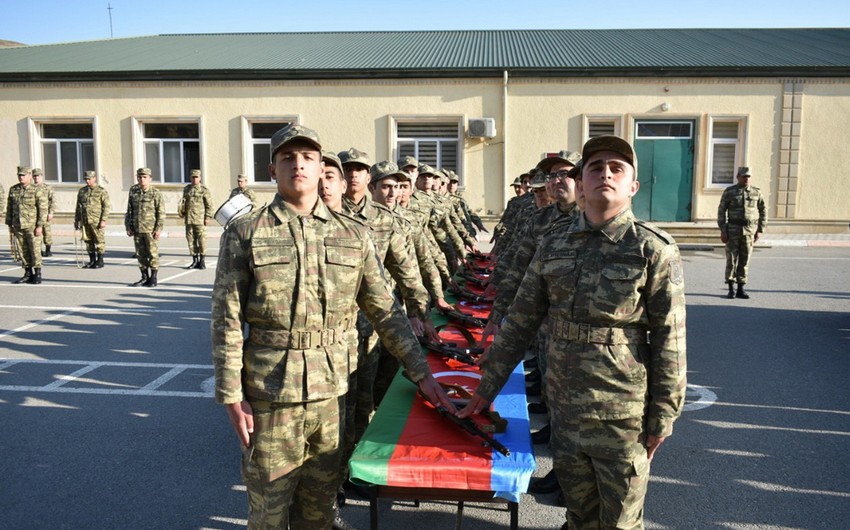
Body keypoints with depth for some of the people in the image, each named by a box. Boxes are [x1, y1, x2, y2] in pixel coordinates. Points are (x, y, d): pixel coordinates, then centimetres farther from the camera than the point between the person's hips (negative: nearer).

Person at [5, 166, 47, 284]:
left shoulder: (38, 190, -7)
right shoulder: (13, 190, 10)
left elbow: (43, 209, -11)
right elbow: (9, 208, 15)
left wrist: (40, 226, -16)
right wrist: (9, 224, 12)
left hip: (32, 226, -5)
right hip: (18, 226, 5)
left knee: (35, 250, -4)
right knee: (23, 251, 8)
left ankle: (37, 274, 4)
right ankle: (28, 274, 15)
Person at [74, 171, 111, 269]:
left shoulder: (102, 191, -2)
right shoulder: (82, 191, 14)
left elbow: (106, 207, -7)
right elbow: (78, 207, 20)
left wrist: (103, 220, -15)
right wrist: (76, 220, 16)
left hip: (97, 221, -5)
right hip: (85, 221, 6)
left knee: (99, 241, -1)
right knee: (88, 240, 9)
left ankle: (100, 261, 7)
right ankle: (92, 261, 18)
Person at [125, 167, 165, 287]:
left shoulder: (156, 193, -6)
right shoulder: (133, 192, 8)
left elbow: (161, 213, -7)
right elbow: (129, 210, 13)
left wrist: (159, 229, -13)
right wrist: (128, 226, 9)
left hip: (150, 230, -5)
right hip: (137, 230, 5)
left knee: (153, 254, 0)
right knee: (140, 255, 10)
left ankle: (153, 279, 7)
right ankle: (144, 277, 20)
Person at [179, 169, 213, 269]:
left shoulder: (204, 190, -1)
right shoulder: (187, 189, 14)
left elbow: (209, 205, -4)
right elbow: (184, 203, 23)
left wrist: (208, 217, -10)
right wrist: (182, 212, 14)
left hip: (200, 219, -5)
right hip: (189, 219, 5)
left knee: (202, 240, -4)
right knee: (191, 240, 6)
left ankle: (202, 261, 4)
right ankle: (195, 261, 14)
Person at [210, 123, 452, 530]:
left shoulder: (354, 235, 3)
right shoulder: (244, 234, -2)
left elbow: (386, 312, 6)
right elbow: (226, 321, -3)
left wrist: (421, 373, 3)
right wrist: (232, 396, -7)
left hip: (332, 390, 2)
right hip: (269, 393, -2)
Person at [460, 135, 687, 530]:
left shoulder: (654, 251, -9)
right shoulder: (553, 247, 3)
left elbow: (669, 342, -7)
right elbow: (519, 321, 7)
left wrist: (662, 417, -7)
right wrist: (487, 389, 8)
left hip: (622, 415, -3)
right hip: (564, 408, 4)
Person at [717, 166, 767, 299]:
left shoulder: (756, 192, 6)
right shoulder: (729, 192, 1)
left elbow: (763, 212, 11)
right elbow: (721, 211, 0)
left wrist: (760, 230, 4)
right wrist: (722, 230, -6)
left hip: (750, 230, 2)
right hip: (733, 229, -2)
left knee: (745, 260, 4)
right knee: (731, 259, -3)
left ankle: (741, 289, 11)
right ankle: (731, 289, 4)